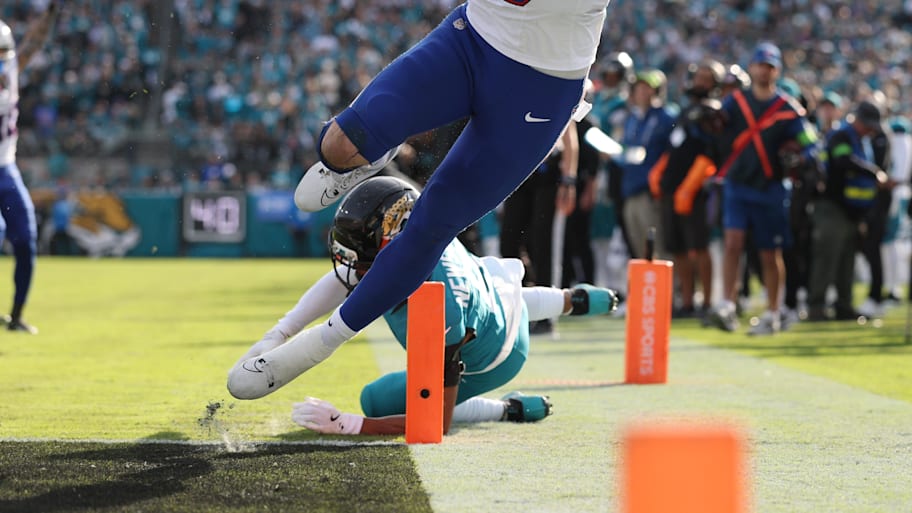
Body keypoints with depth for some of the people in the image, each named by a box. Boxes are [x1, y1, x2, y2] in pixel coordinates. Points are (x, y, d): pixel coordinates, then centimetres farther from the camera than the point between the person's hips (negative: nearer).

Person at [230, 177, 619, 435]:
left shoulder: (440, 312, -49)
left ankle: (509, 410, 8)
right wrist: (277, 336, -19)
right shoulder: (407, 232, -32)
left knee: (378, 401, 3)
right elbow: (340, 279, -12)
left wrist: (343, 423, -46)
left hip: (492, 360, -6)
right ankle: (573, 301, 50)